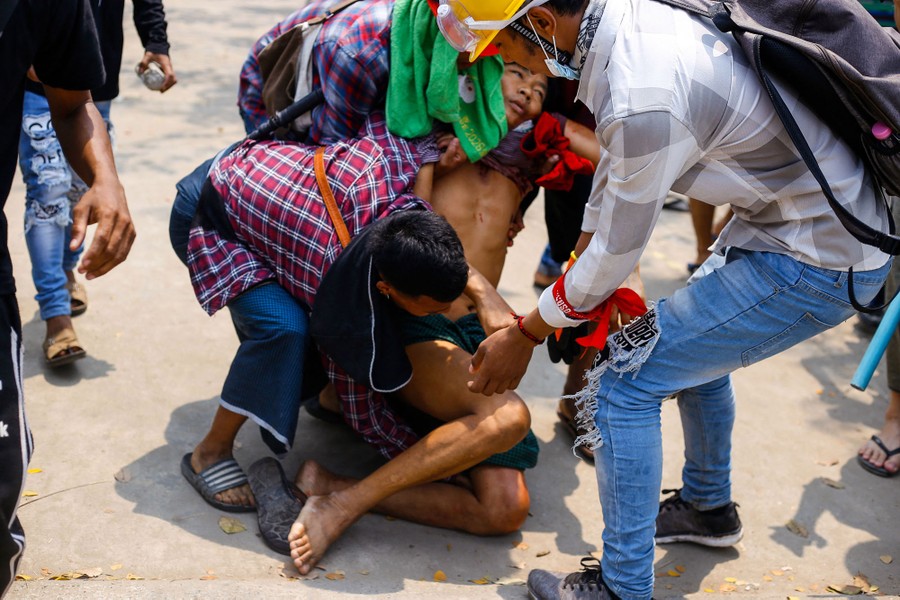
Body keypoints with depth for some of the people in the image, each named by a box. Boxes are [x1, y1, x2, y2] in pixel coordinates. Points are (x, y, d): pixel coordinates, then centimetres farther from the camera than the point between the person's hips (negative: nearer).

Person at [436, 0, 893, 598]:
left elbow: (615, 254, -17)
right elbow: (615, 168, 12)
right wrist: (575, 273, 22)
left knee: (623, 380, -6)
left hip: (816, 262, -10)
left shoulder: (642, 99, -30)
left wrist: (523, 337, -2)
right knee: (697, 337, 29)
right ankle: (708, 507, 49)